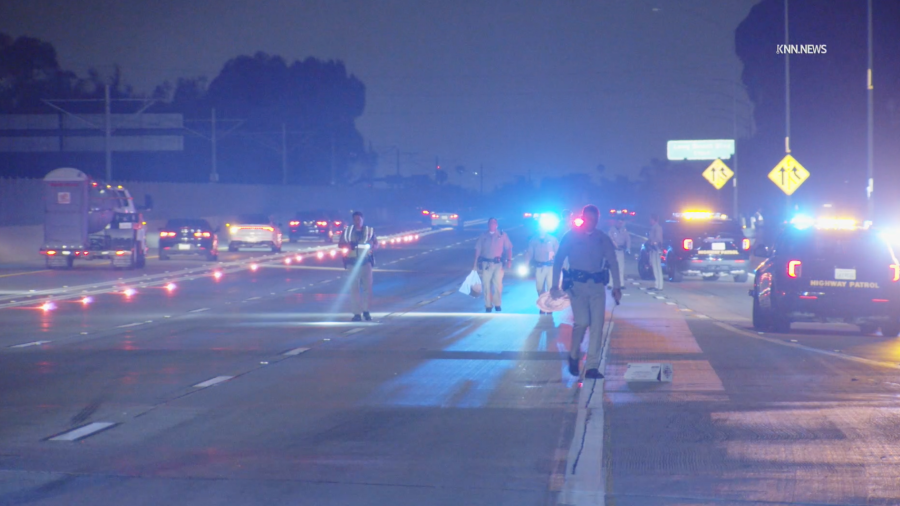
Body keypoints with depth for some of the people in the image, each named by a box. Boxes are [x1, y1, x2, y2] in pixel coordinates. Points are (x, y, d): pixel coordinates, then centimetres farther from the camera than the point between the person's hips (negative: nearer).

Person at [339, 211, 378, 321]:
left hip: (366, 262, 0)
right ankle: (357, 313, 0)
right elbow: (340, 244, 6)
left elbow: (376, 243, 13)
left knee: (368, 286, -3)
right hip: (353, 262, 0)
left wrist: (372, 247, -11)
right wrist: (349, 245, -15)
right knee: (354, 288, -3)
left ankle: (366, 310, 10)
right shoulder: (347, 231, 5)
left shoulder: (369, 231, 6)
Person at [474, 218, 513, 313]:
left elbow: (508, 248, 3)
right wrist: (476, 263, 3)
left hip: (498, 263, -1)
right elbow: (478, 249, 8)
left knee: (498, 285, -4)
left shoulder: (502, 235, 5)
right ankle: (488, 306, 10)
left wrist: (509, 260, -9)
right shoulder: (483, 236, 8)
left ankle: (497, 305, 9)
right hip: (486, 264, 2)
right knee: (486, 285, 3)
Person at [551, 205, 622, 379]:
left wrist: (617, 287, -3)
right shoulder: (571, 237, 2)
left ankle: (592, 366, -2)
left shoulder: (603, 239, 9)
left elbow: (613, 262, 7)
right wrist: (555, 285, -5)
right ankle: (574, 356, 13)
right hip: (577, 284, -3)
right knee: (582, 322, -13)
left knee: (597, 324, -4)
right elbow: (558, 260, 2)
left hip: (597, 285, 3)